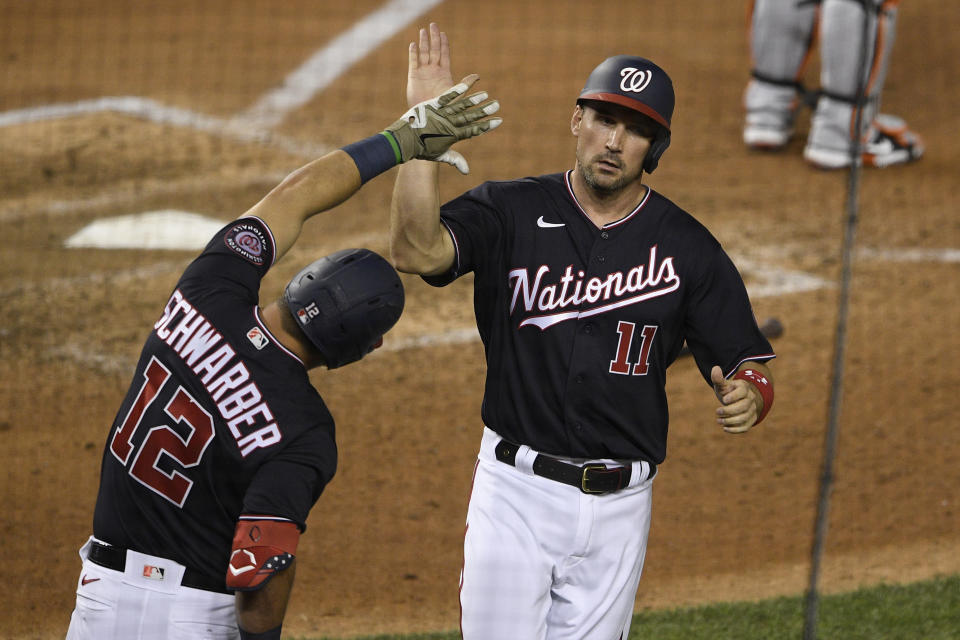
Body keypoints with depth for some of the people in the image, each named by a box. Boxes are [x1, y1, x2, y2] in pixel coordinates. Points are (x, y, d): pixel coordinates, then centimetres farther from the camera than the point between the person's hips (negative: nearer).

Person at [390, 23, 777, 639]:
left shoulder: (688, 248, 1)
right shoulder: (512, 212, -3)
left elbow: (748, 366, 1)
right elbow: (416, 251, -21)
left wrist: (748, 397, -23)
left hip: (619, 505, 2)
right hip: (516, 492, -2)